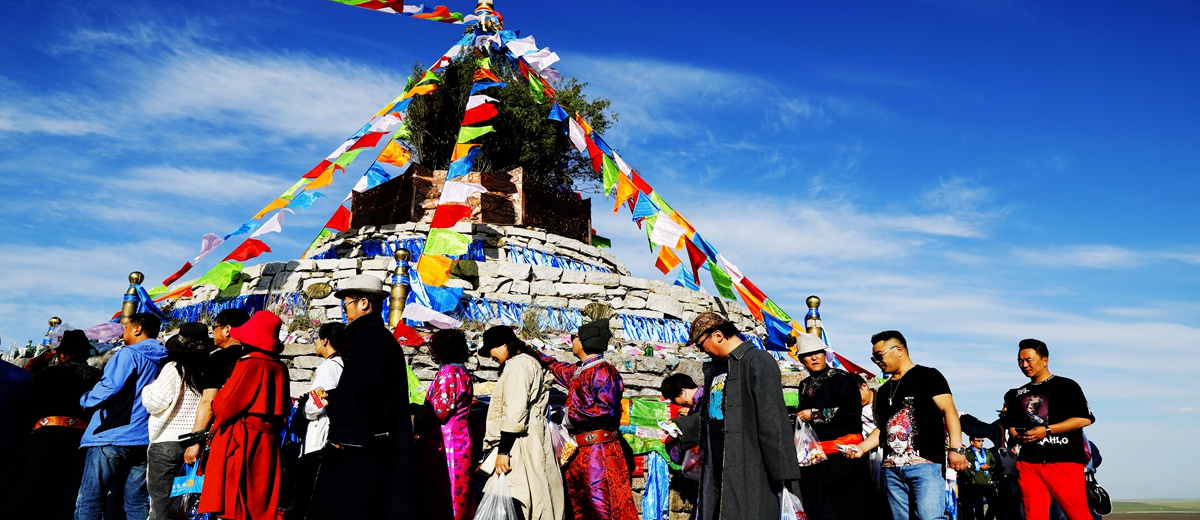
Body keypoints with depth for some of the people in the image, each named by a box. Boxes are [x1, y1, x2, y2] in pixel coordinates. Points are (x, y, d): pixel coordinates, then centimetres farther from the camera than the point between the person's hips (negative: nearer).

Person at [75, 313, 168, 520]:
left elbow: (108, 388, -14)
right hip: (143, 440, 7)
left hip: (112, 437, -7)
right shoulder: (161, 361, 16)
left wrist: (86, 401, 5)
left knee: (89, 502, -2)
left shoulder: (129, 354, -6)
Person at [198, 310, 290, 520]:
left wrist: (216, 402, 11)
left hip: (240, 440, -7)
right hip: (268, 440, 7)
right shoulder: (279, 367, 9)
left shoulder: (250, 363, -11)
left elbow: (224, 406, -9)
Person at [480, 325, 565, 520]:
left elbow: (514, 414, -18)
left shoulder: (518, 365, -10)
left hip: (522, 443, -10)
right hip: (531, 437, 10)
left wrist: (503, 451, -19)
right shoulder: (530, 362, 20)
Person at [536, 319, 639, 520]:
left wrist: (571, 416, -15)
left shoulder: (602, 371, -12)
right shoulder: (578, 371, 14)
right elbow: (556, 367, 36)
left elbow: (606, 410, -24)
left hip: (597, 451, -10)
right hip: (579, 451, 10)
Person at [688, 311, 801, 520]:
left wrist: (784, 477, -17)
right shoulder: (715, 368, 19)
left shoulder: (757, 362, -9)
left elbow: (773, 423, -15)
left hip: (749, 475, -8)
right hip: (715, 472, 9)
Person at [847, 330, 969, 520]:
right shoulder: (884, 390, 21)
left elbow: (949, 410, -7)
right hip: (891, 468, 7)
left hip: (926, 463, -6)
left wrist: (956, 448, -18)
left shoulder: (928, 376, 2)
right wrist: (861, 448, 8)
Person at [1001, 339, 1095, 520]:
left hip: (1065, 460, -5)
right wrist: (1020, 436, 1)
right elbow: (1011, 426, 24)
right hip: (1028, 463, 5)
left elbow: (1084, 418, -5)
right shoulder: (1018, 394, 20)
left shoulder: (1066, 386, 4)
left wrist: (1047, 430, -12)